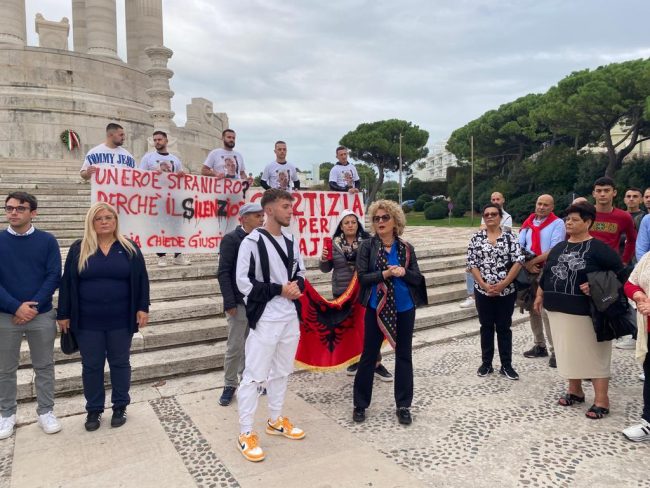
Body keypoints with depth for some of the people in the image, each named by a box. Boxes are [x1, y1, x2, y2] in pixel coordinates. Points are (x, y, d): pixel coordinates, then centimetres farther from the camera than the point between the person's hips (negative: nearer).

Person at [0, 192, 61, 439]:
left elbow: (53, 276, -5)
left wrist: (34, 307, -14)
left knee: (44, 366, 9)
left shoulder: (47, 241, -1)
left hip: (42, 315, 0)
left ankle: (46, 411, 23)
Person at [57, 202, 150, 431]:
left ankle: (120, 406, 27)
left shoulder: (129, 248, 1)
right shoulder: (78, 249, 2)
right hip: (88, 322, 1)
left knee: (120, 363, 12)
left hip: (120, 321, 0)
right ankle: (94, 410, 26)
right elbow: (67, 283, 4)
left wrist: (142, 308, -5)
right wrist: (64, 314, 2)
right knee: (91, 366, 11)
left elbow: (141, 280, 1)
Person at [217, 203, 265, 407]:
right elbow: (223, 273, -10)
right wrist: (229, 303, -15)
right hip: (239, 303, -5)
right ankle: (229, 385, 17)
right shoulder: (231, 239, -7)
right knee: (235, 346, 2)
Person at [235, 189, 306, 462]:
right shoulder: (252, 241, -13)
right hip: (264, 319, -7)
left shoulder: (291, 241, 8)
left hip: (290, 317, 7)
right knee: (254, 375, -1)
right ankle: (245, 434, 13)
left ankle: (275, 421, 35)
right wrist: (279, 290, -17)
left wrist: (297, 286, -6)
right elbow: (243, 282, -15)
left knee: (282, 371, 18)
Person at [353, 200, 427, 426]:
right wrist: (385, 274, -22)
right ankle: (360, 403, 22)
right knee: (369, 355, 7)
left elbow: (418, 278, 0)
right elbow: (362, 277, -11)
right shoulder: (367, 246, -6)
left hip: (404, 308, 3)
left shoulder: (406, 247, 1)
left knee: (404, 355, 10)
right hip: (376, 308, -2)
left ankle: (403, 405, 24)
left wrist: (404, 272, -19)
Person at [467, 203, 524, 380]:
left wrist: (503, 284, -14)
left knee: (504, 327, 8)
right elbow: (471, 263, -2)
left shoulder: (510, 236, -1)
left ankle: (506, 365, 18)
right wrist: (484, 284, -12)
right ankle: (486, 363, 21)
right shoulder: (476, 238, 1)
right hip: (483, 291, 1)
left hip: (506, 291, -1)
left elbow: (518, 261, -8)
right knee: (486, 327, 10)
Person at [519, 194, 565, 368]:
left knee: (547, 312, -9)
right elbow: (519, 247, 6)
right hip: (529, 271, 6)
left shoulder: (557, 223, -5)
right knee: (533, 310, 12)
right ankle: (539, 346, 23)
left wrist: (532, 261, -12)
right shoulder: (528, 223, 11)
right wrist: (526, 265, -9)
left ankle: (555, 350, -1)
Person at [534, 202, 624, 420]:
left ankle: (601, 400, 10)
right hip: (560, 310, 7)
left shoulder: (598, 248, -8)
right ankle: (575, 391, 30)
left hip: (586, 312, -6)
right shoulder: (559, 247, 11)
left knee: (594, 353, 1)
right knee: (568, 352, 15)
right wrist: (540, 295, 17)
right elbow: (546, 274, 18)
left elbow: (619, 272, -9)